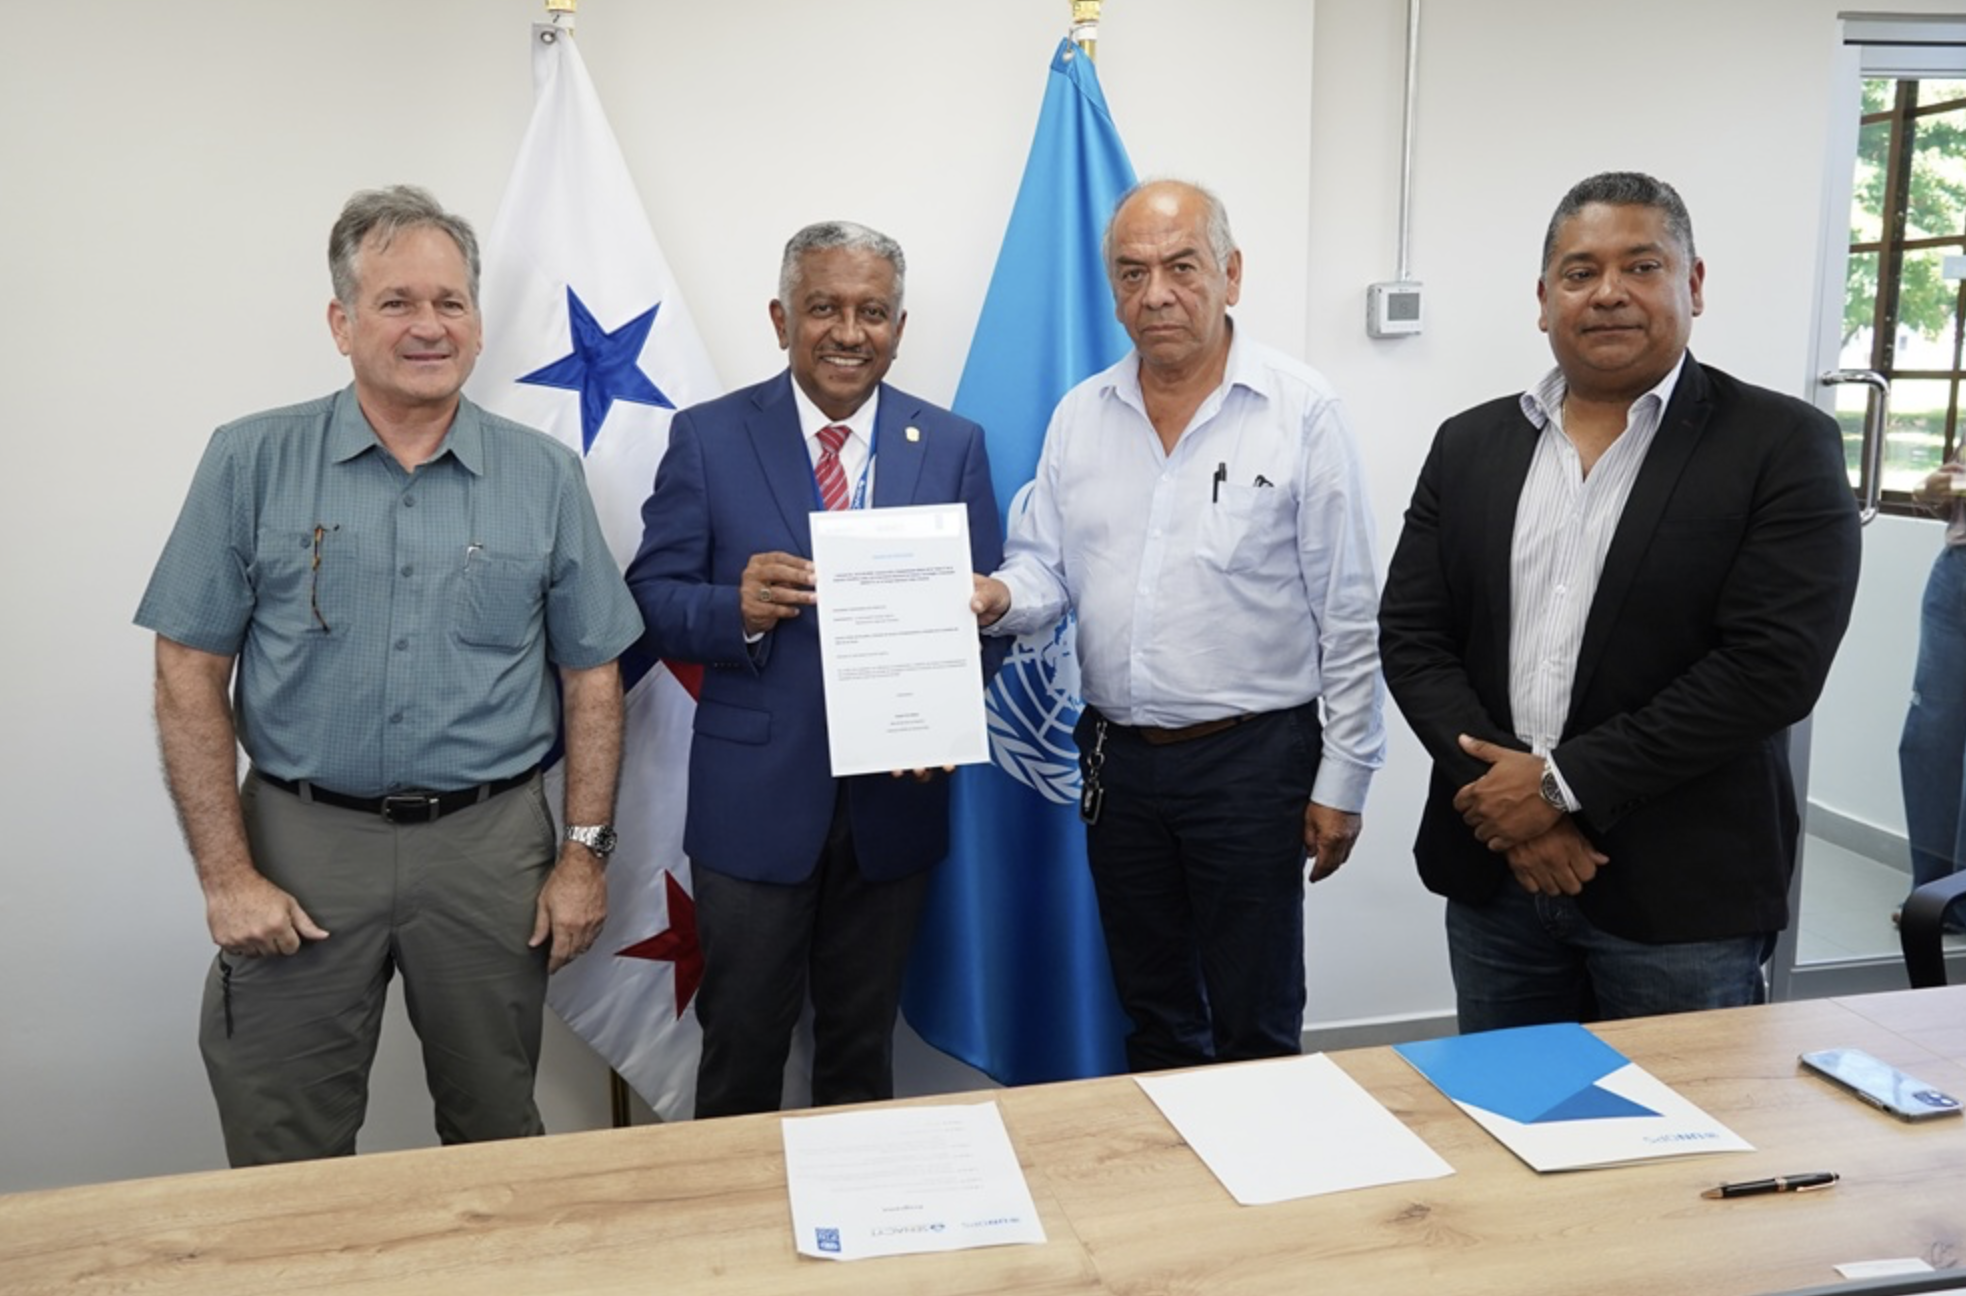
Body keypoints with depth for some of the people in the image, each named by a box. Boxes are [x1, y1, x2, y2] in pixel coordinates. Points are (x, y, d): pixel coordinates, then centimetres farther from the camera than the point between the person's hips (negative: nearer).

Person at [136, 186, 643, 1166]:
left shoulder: (544, 477, 1)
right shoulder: (250, 462, -2)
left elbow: (591, 674, 4)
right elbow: (191, 675, -2)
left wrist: (586, 851, -1)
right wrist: (226, 873, -7)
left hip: (491, 846, 1)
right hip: (302, 843, -1)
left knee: (497, 1135, 17)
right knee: (285, 1164, 10)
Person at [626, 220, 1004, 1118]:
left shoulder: (953, 447, 3)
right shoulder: (708, 437, -2)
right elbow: (653, 598, -2)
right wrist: (736, 608, -24)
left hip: (894, 797, 2)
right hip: (753, 799, -1)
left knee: (864, 1046, 19)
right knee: (741, 1046, 10)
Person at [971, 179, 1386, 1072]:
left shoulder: (1301, 412, -8)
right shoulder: (1080, 416, 5)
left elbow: (1348, 616, -7)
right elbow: (1046, 570, 8)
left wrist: (1342, 780, -7)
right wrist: (999, 598, -15)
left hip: (1252, 756, -4)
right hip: (1118, 757, 5)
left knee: (1255, 1030, 8)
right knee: (1151, 1015, 20)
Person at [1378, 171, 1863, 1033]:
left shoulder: (1784, 445, -5)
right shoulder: (1469, 445, 6)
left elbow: (1773, 664, -14)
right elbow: (1411, 635, 2)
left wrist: (1565, 783, -15)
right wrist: (1502, 799, -11)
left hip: (1682, 897, -3)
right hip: (1494, 877, 4)